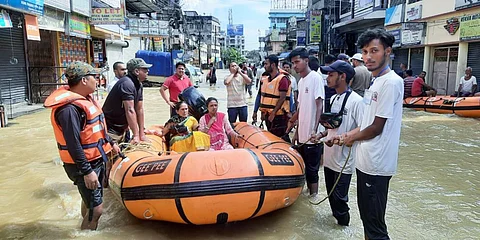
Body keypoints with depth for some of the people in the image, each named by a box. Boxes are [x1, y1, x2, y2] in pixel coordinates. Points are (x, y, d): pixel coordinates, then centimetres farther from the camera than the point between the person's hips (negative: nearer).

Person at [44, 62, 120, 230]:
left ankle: (88, 230, 44)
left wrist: (110, 143, 24)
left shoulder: (85, 98, 6)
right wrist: (87, 171, -26)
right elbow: (73, 144, -27)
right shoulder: (69, 108, -26)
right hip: (84, 164, -10)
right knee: (96, 208, -7)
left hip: (96, 159, 10)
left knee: (90, 202, 24)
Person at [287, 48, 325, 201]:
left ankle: (313, 197, 15)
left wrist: (315, 130, -22)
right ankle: (308, 192, 30)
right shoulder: (301, 81, 13)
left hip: (312, 136, -8)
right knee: (305, 167, 16)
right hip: (302, 134, 8)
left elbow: (319, 105, -16)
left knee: (312, 169, 2)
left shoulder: (315, 78, -11)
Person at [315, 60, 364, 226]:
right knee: (331, 194, 18)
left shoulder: (356, 101, -16)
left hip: (344, 159, -7)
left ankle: (343, 226, 23)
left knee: (339, 198, 2)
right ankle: (336, 218, 36)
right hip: (330, 156, 8)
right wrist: (323, 134, 5)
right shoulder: (333, 99, 10)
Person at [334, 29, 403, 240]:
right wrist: (346, 136, 9)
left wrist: (352, 139, -2)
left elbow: (376, 128, -17)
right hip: (365, 160, 10)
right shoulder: (376, 81, 12)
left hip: (376, 165, -10)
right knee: (366, 214, 22)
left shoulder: (391, 82, -18)